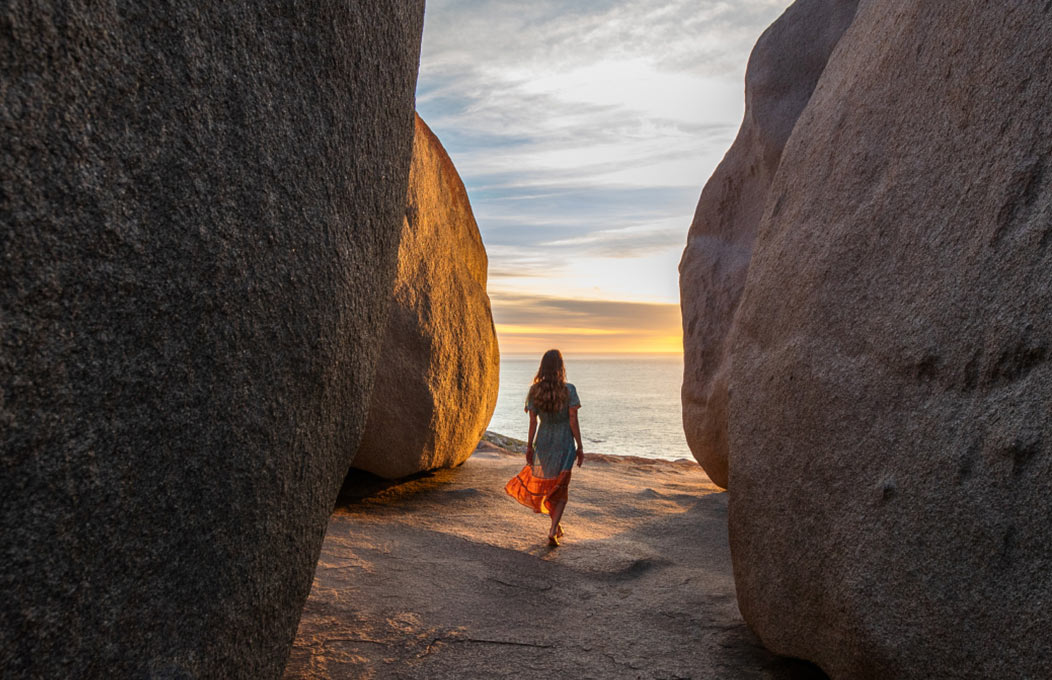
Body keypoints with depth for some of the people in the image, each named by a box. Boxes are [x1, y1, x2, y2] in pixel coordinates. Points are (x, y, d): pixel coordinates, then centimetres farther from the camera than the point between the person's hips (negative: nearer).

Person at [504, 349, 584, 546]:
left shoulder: (535, 390, -6)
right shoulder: (569, 390, -13)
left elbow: (533, 422, -3)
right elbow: (573, 421, -13)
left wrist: (529, 446, 7)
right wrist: (580, 447, -4)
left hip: (543, 442, 3)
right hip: (564, 443, -2)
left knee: (545, 484, 22)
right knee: (561, 489, 10)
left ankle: (557, 526, 35)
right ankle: (553, 530, -6)